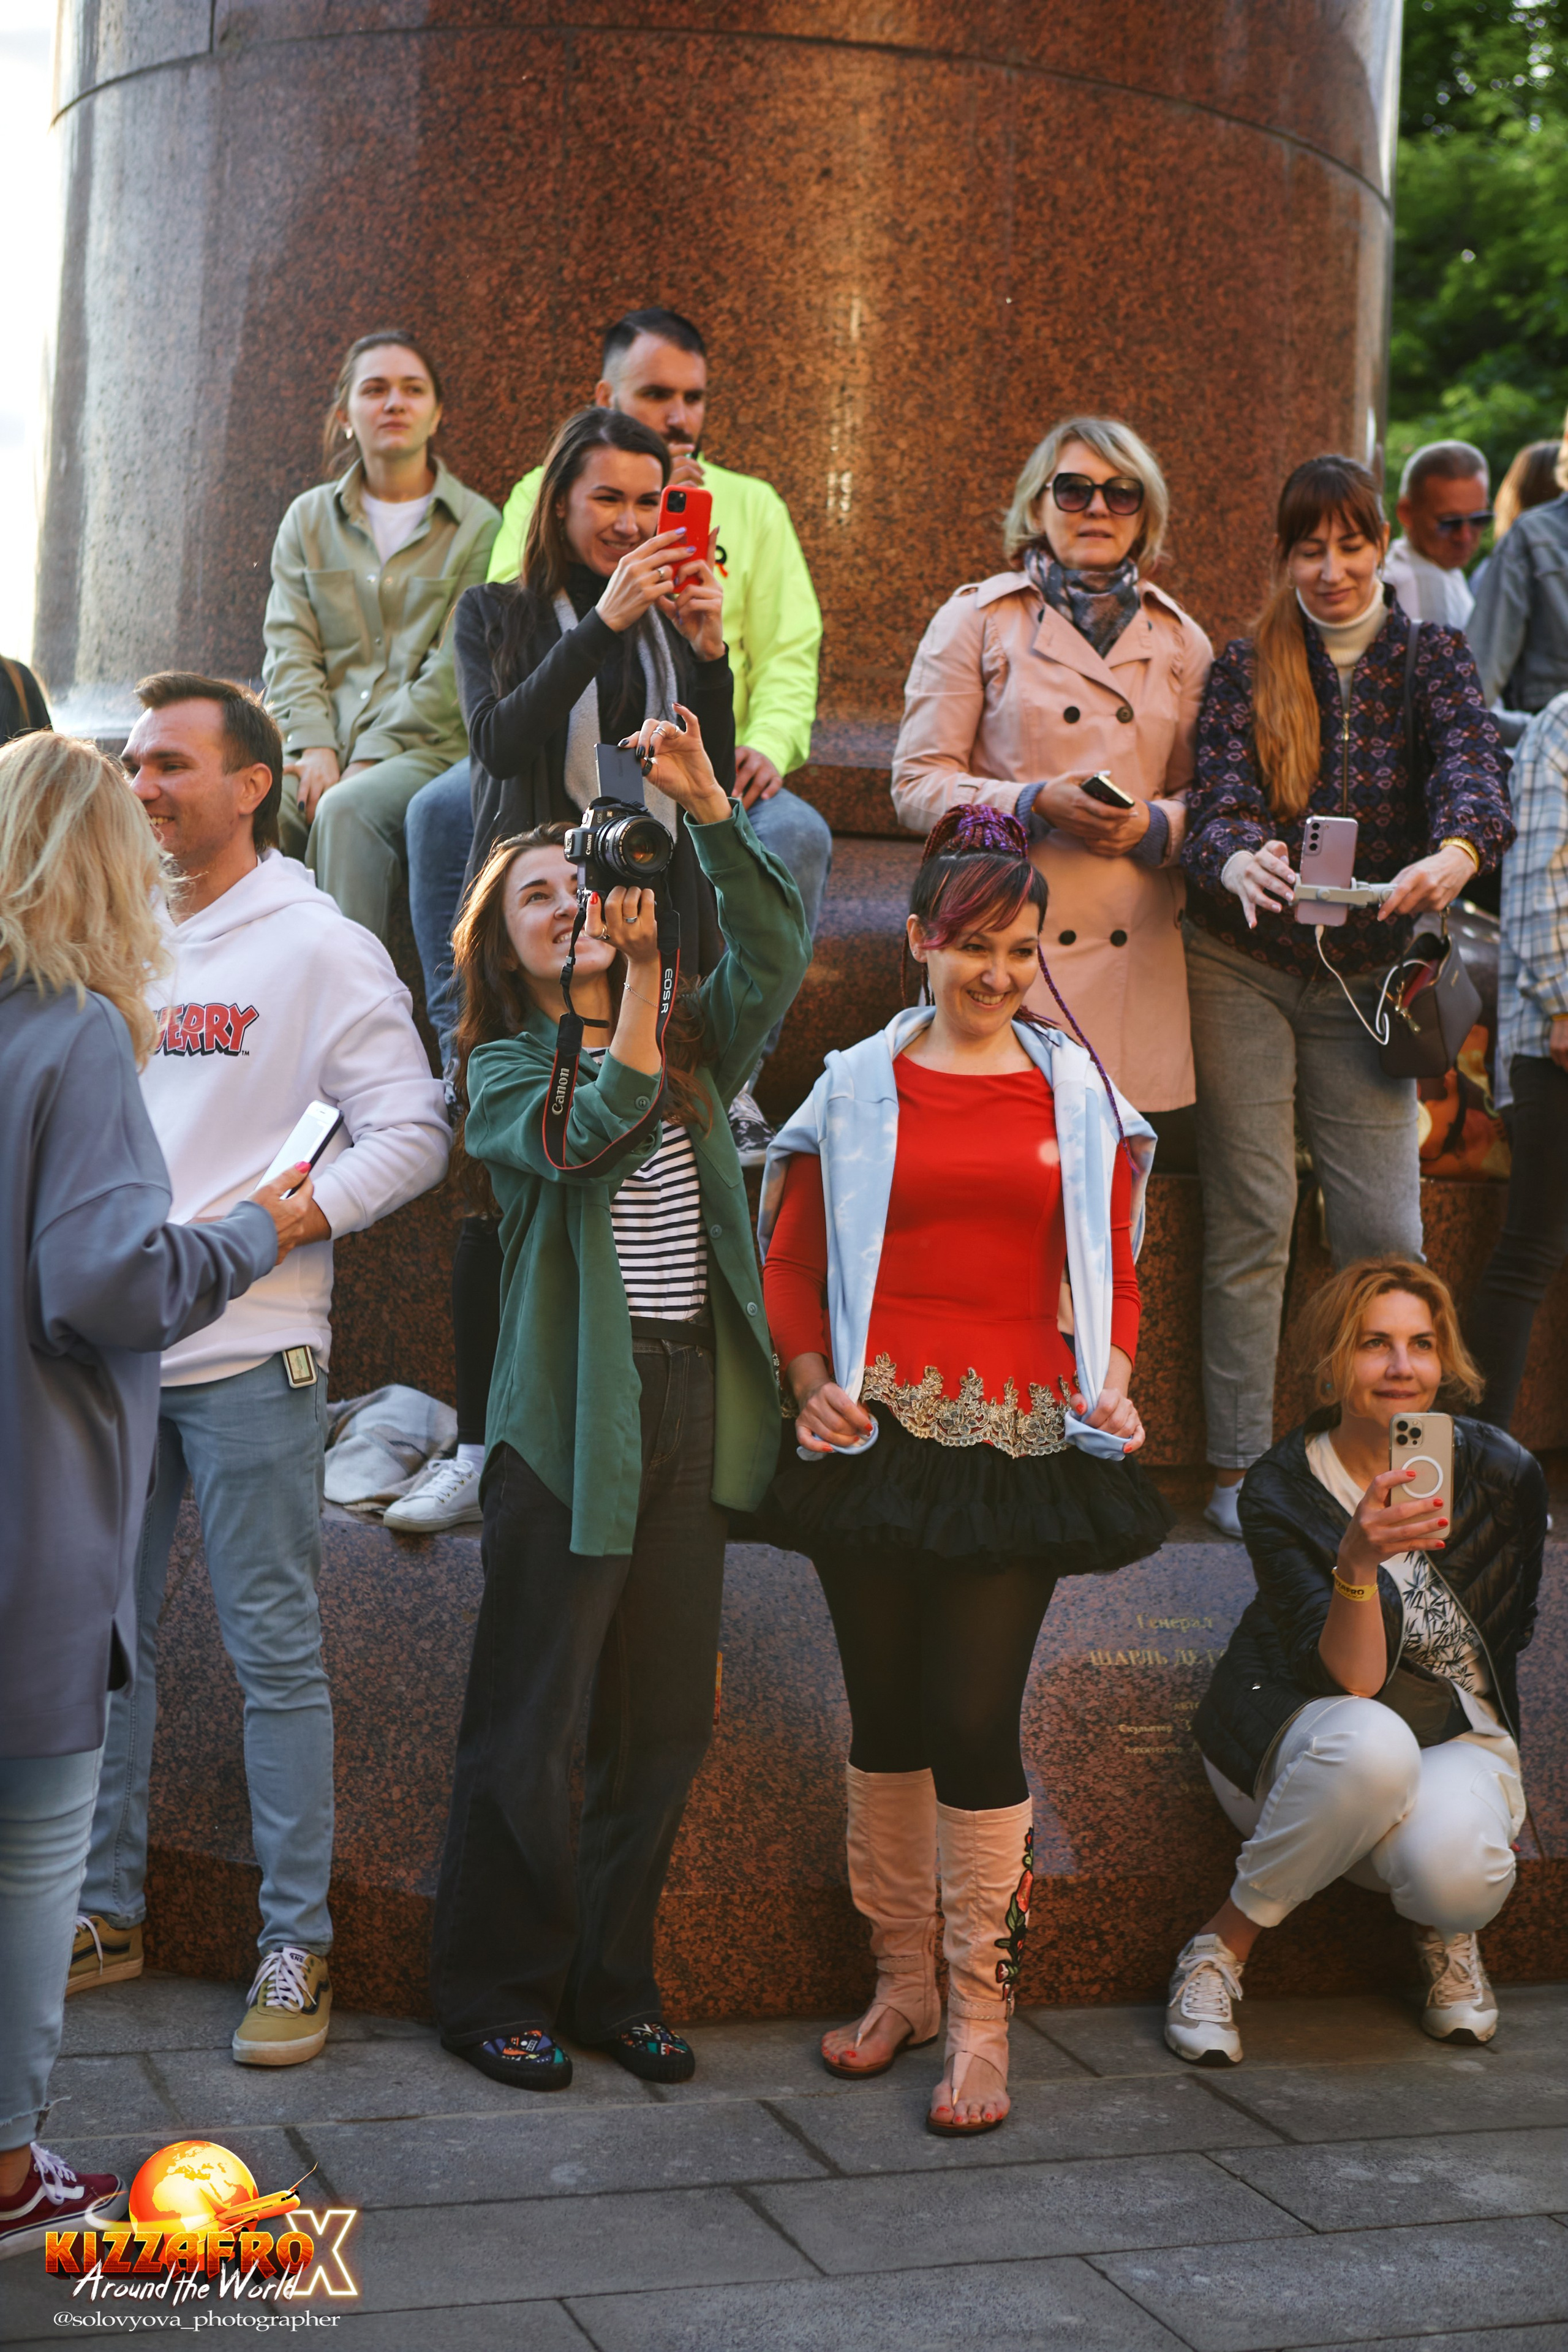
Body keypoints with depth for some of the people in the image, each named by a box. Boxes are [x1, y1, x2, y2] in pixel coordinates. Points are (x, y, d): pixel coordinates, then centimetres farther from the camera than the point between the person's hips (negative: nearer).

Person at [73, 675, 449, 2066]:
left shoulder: (319, 947, -3)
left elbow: (411, 1135, -8)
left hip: (246, 1352, -5)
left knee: (275, 1649, 0)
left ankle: (297, 1947, 9)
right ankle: (106, 1913, 25)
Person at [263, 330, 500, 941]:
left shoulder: (478, 526, 7)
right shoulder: (309, 518, 17)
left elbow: (455, 667, -2)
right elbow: (288, 645, 8)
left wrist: (372, 756, -13)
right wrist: (315, 747, -10)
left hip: (424, 746, -3)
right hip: (320, 740, 3)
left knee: (346, 811, -34)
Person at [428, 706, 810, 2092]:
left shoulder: (693, 1043, 14)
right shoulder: (506, 1067, 2)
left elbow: (776, 953, -3)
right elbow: (583, 1139, -17)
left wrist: (710, 808, -12)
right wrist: (638, 978, -22)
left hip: (693, 1404, 5)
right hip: (572, 1410, -5)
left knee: (666, 1718, 9)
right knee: (533, 1719, 0)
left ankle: (614, 1987, 21)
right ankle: (498, 1995, 13)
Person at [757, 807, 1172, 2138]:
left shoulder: (1081, 1093, 9)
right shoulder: (856, 1088, 7)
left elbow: (1114, 1274, 12)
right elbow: (792, 1267, 10)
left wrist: (1114, 1384, -5)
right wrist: (813, 1384, -5)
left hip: (1022, 1442, -1)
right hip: (880, 1431, 1)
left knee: (975, 1718, -6)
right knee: (887, 1712, 9)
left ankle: (982, 2014, 6)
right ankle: (904, 1980, 24)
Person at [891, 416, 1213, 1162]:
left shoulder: (1180, 642, 15)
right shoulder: (977, 621, 6)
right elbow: (917, 784, 0)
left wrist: (1155, 826, -7)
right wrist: (1036, 805, -14)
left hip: (1138, 955, 3)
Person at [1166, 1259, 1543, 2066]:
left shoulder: (1504, 1475, -9)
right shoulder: (1280, 1490, -15)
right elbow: (1349, 1681, -24)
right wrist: (1358, 1563, -41)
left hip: (1457, 1733, 2)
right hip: (1298, 1739, -2)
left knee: (1455, 1872, -34)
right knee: (1372, 1743, -40)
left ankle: (1443, 1928, 7)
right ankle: (1224, 1945, -17)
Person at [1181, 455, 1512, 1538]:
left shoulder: (1432, 658, 1)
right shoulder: (1245, 668, 0)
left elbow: (1474, 763, -18)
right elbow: (1217, 798, -14)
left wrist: (1458, 853, -41)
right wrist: (1237, 861, -38)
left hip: (1366, 972, 1)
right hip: (1242, 966, -1)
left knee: (1385, 1225, 0)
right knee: (1251, 1216, 0)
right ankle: (1241, 1467, 9)